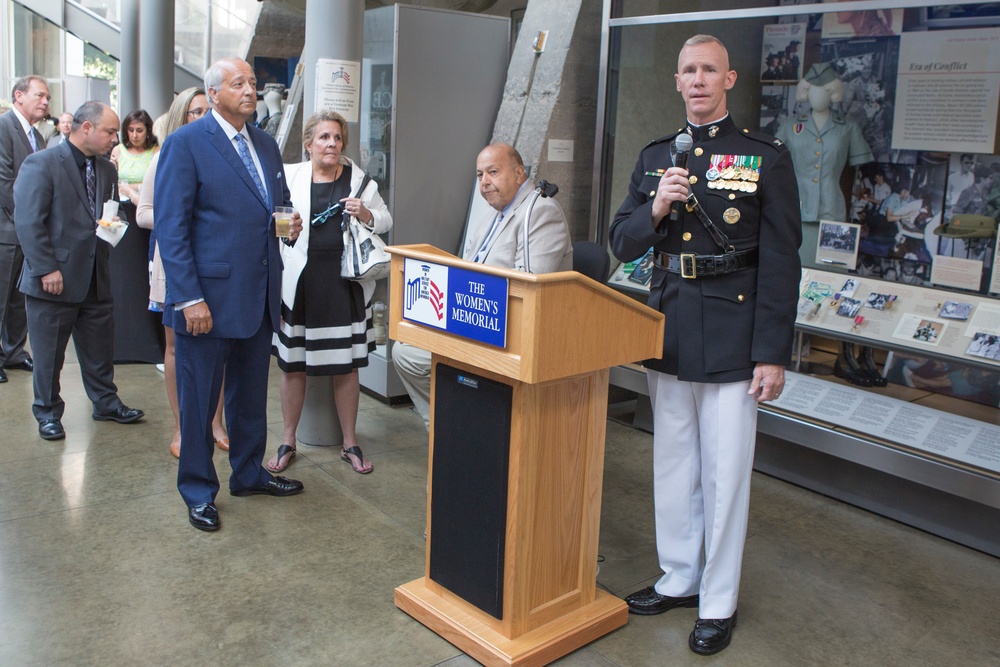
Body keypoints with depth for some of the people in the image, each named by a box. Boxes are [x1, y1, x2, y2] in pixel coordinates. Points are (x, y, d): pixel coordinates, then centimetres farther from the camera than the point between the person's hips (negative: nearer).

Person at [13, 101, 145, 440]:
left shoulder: (107, 170, 12)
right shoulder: (41, 164, -9)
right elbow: (28, 221, -14)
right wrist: (47, 269, -18)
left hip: (96, 280, 6)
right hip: (54, 281, -6)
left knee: (100, 350, 15)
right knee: (48, 355, 7)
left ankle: (106, 402, 30)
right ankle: (48, 412, 23)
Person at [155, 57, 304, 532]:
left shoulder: (266, 144, 12)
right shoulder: (185, 144, -9)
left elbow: (279, 201, 24)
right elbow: (170, 227, -13)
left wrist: (290, 222, -1)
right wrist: (190, 297, -19)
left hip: (258, 294, 7)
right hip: (208, 294, -7)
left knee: (251, 392, 18)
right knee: (199, 398, 5)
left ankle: (249, 472, 35)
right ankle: (198, 492, 21)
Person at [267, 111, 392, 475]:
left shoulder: (359, 179, 4)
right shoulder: (288, 176, 2)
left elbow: (385, 220, 9)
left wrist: (365, 214, -10)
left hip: (344, 283, 0)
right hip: (299, 281, 0)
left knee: (347, 365, 6)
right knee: (292, 364, 8)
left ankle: (350, 443, 21)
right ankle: (288, 442, 25)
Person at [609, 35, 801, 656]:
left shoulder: (767, 156, -3)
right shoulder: (655, 156, 11)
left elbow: (782, 261, -6)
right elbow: (622, 244, 9)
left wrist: (773, 354, -10)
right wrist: (656, 209, -12)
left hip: (732, 337, -5)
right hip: (668, 328, 5)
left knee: (725, 475, 3)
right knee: (673, 466, 16)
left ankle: (719, 603, 20)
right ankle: (679, 579, 33)